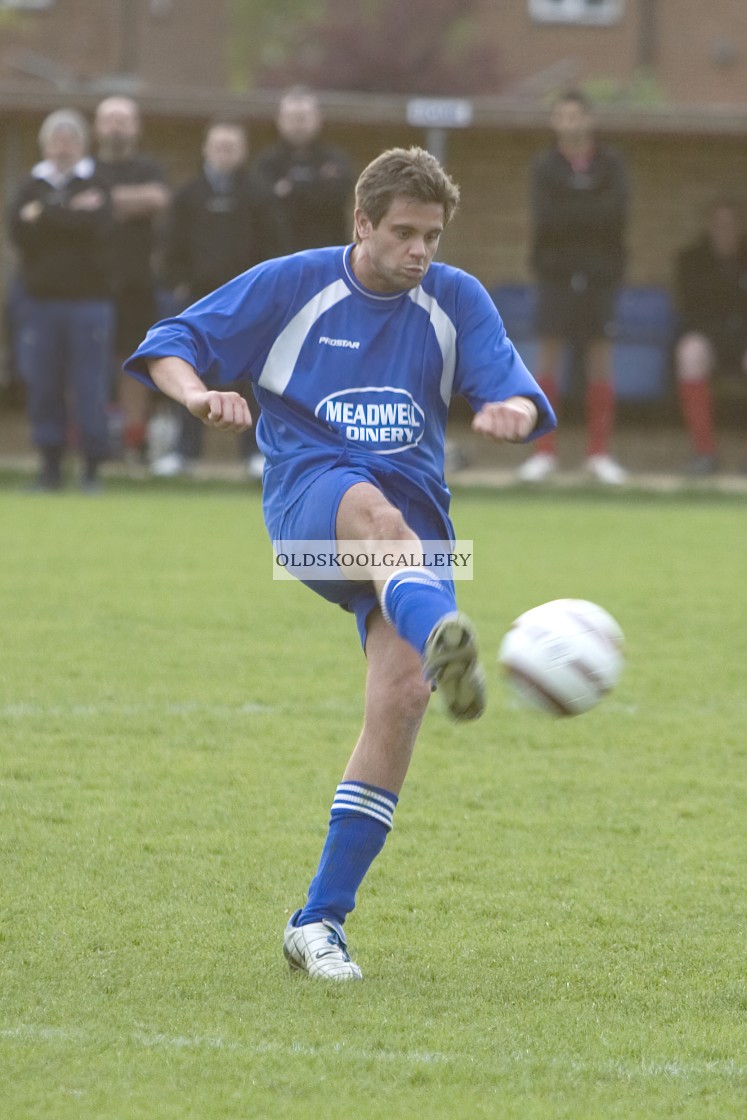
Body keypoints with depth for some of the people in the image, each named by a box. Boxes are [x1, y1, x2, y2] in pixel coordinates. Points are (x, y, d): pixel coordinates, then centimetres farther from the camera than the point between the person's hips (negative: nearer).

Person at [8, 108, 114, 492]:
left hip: (88, 299, -2)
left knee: (89, 388, -4)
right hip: (41, 299, 2)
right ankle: (51, 463, 9)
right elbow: (20, 231, -4)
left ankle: (93, 467, 2)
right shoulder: (31, 188, 12)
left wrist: (46, 215, -7)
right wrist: (70, 215, -11)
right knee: (42, 386, 1)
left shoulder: (97, 186, 6)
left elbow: (96, 227, -12)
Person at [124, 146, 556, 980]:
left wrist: (509, 410, -26)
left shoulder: (458, 301, 9)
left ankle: (320, 922, -8)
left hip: (413, 517, 3)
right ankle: (443, 637, -76)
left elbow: (516, 392, -1)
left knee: (402, 693, -17)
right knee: (377, 514, -40)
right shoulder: (292, 285, 4)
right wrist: (200, 394, -19)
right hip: (308, 496, -3)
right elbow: (170, 346, 4)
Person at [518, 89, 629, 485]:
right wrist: (591, 214, -12)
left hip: (600, 273, 0)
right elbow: (545, 220, -9)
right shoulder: (545, 166, 3)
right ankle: (544, 452, 2)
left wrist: (567, 215, -12)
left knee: (600, 359, 1)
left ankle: (599, 453, 7)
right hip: (557, 272, 0)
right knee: (548, 357, -3)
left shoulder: (610, 165, 4)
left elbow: (615, 213, -11)